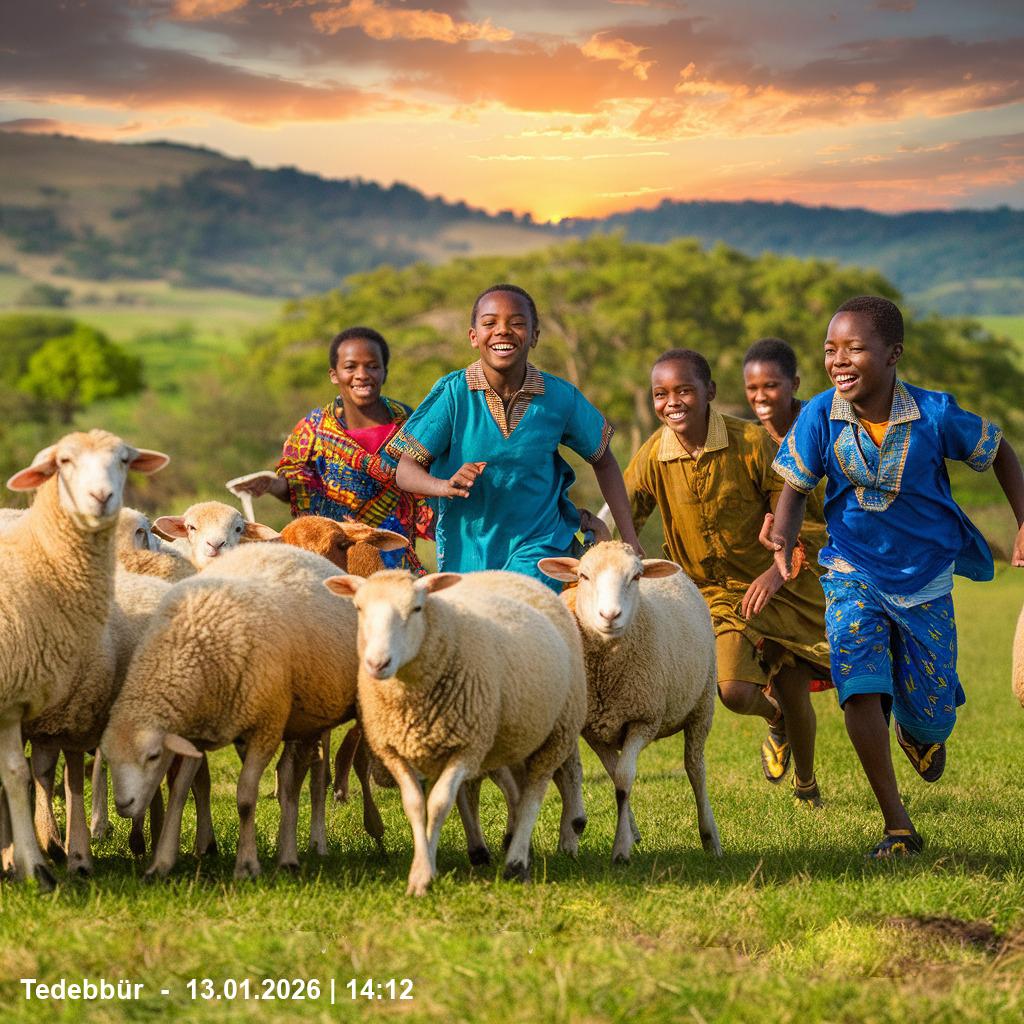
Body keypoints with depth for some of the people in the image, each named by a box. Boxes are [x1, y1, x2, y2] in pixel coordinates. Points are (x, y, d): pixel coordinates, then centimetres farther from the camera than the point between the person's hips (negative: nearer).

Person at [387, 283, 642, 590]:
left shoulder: (560, 397, -7)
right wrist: (445, 486, -35)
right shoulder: (452, 393, -12)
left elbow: (603, 460, 9)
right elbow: (406, 469, -12)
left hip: (538, 546, -1)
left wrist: (629, 540, 5)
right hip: (466, 550, 1)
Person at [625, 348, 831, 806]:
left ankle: (806, 783, 33)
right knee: (734, 691, -17)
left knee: (794, 692, 3)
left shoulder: (751, 441, -18)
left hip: (774, 584, -1)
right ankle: (775, 721, 23)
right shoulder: (652, 457, -11)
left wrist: (777, 571, -26)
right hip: (715, 594, 1)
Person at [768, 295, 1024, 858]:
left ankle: (918, 731, 47)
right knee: (858, 689, -21)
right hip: (852, 574, 0)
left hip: (925, 579, 0)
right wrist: (782, 539, -27)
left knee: (931, 719, 5)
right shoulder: (819, 419, -16)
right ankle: (898, 828, -8)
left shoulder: (935, 415, -18)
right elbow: (795, 488, -7)